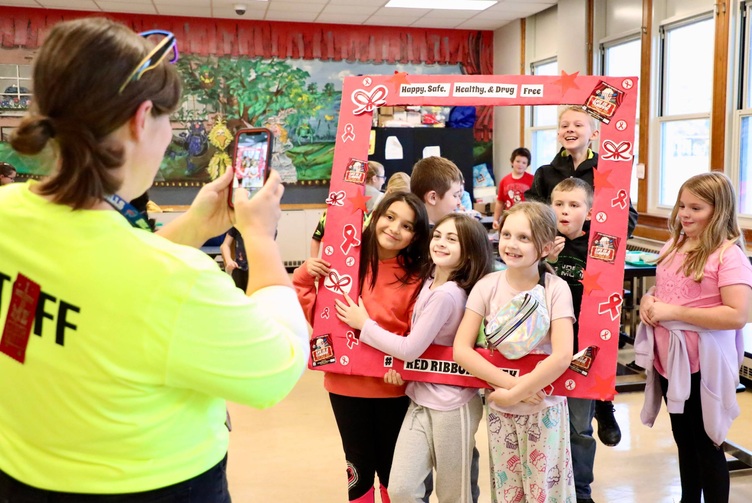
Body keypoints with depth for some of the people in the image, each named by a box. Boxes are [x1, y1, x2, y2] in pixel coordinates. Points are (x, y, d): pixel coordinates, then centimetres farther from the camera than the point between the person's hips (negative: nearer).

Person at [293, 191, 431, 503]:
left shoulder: (417, 277, -6)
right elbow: (318, 314, 0)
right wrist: (305, 275, -13)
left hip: (392, 386, -1)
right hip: (346, 381, 1)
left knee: (392, 469, 15)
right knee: (359, 467, 15)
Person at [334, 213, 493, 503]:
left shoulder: (446, 295, -23)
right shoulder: (431, 283, 6)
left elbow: (410, 349, -19)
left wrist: (364, 324, -8)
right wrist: (398, 363, -1)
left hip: (451, 405, -8)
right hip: (420, 398, 8)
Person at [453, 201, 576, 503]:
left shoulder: (555, 289, -14)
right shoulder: (487, 286, -8)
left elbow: (562, 356, -21)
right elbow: (461, 349, -13)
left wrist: (513, 395, -19)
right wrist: (510, 382, -21)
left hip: (545, 409, -2)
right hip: (500, 410, 2)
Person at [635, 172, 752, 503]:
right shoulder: (675, 246, 7)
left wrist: (673, 312, -23)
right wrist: (648, 302, -3)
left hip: (701, 364, -7)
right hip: (668, 358, 7)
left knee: (706, 445, 8)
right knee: (683, 440, 22)